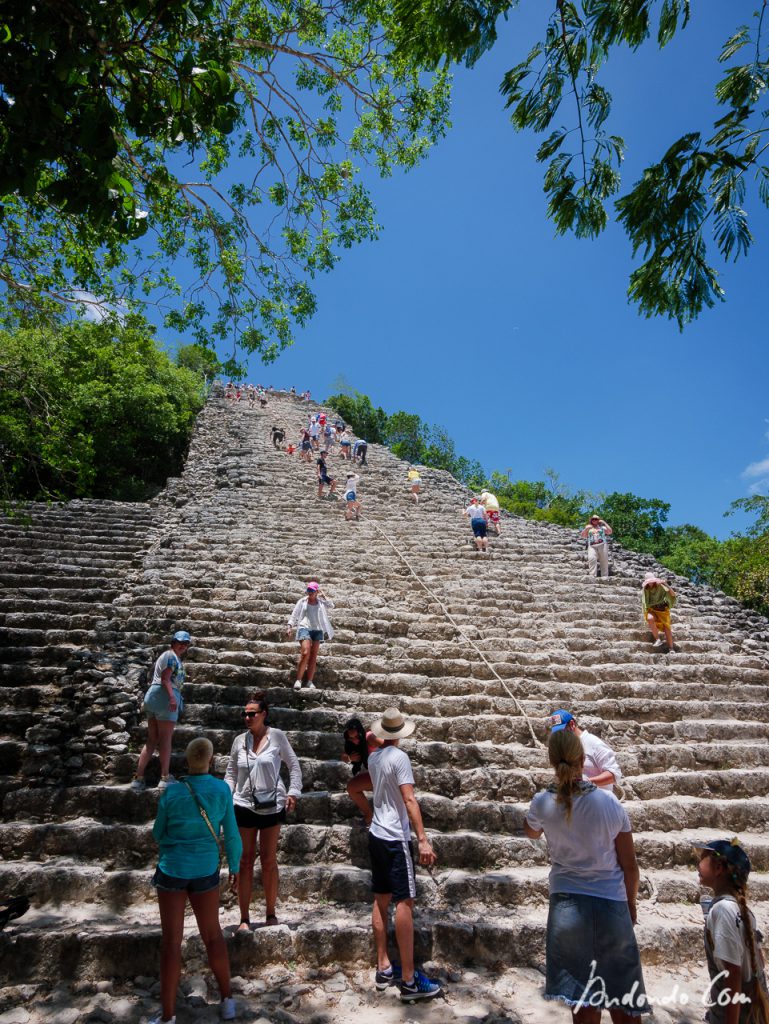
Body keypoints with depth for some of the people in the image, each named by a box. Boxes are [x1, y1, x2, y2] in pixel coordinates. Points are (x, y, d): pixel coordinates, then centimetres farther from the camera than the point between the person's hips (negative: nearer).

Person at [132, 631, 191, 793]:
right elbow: (165, 679, -15)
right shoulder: (172, 655, -3)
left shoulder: (166, 655, 27)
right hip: (165, 695, -10)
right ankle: (165, 778, -5)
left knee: (152, 739, 8)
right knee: (166, 738, -7)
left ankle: (138, 778, 6)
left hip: (152, 695, 10)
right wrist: (172, 697, -25)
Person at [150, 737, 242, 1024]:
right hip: (205, 871, 1)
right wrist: (235, 865, 12)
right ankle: (227, 1000, 30)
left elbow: (158, 834, 1)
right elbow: (231, 834, -3)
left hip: (172, 870, -1)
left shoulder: (172, 793, -13)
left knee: (171, 941, 9)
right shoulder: (222, 790, -11)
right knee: (212, 934, 18)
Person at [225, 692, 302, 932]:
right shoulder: (240, 741, 1)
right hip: (244, 806, 2)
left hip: (272, 806, -2)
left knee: (268, 860, 9)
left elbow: (294, 764, 1)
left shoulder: (277, 736, -7)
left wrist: (293, 792, -4)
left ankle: (270, 913, 23)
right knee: (245, 860, 6)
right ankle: (244, 918, 15)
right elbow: (230, 772, 11)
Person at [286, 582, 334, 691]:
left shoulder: (320, 602, 14)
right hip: (305, 628, -3)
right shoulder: (302, 601, 8)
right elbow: (294, 614, 7)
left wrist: (323, 596, 1)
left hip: (318, 630, 3)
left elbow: (331, 605, 0)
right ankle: (298, 680, -17)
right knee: (305, 653, -20)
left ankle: (310, 682, 5)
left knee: (313, 657, 2)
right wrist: (290, 626, -3)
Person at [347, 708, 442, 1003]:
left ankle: (383, 969, 22)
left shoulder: (373, 758, 7)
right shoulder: (399, 757, -17)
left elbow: (353, 788, 20)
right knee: (405, 902, -4)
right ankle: (409, 980, -1)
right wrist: (423, 840, -23)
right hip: (395, 838, -8)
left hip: (376, 835, 8)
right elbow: (409, 799, -23)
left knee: (382, 899, 13)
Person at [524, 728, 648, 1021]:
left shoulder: (543, 803, -7)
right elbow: (630, 866, 0)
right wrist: (631, 903, 16)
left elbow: (531, 832, 19)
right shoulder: (610, 803, -9)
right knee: (622, 1000, 15)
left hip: (568, 905, 0)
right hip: (611, 905, 0)